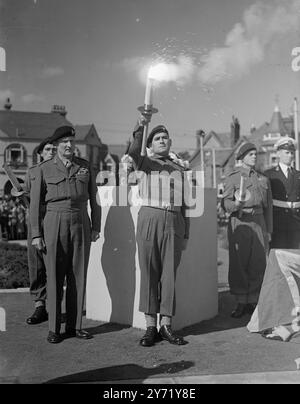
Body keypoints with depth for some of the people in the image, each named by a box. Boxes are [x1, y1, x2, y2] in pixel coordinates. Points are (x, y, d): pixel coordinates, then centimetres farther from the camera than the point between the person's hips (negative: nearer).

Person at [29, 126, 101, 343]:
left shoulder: (85, 167, 9)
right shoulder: (44, 169, 4)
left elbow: (94, 199, 11)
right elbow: (35, 203, 3)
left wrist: (96, 227, 6)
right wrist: (36, 234, -1)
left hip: (81, 223, 2)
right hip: (54, 222, -2)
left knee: (78, 276, 4)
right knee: (55, 277, 0)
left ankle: (75, 325, 14)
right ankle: (54, 328, 10)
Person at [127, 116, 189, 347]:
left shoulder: (180, 170, 19)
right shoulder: (145, 162, 10)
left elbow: (184, 205, 17)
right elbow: (133, 152, -16)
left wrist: (186, 235, 13)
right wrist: (141, 128, -26)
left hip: (174, 222, 3)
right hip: (150, 218, -3)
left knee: (169, 275, 3)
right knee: (149, 273, 0)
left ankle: (166, 326, 12)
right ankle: (150, 327, 7)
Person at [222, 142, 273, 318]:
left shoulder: (263, 179, 15)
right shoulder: (233, 177, 4)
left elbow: (268, 207, 15)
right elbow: (225, 202, -4)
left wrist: (269, 230, 10)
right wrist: (236, 204, -26)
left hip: (258, 222, 3)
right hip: (239, 222, -3)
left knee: (258, 264, 1)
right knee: (238, 263, -3)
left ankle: (253, 302, 12)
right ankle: (241, 303, 7)